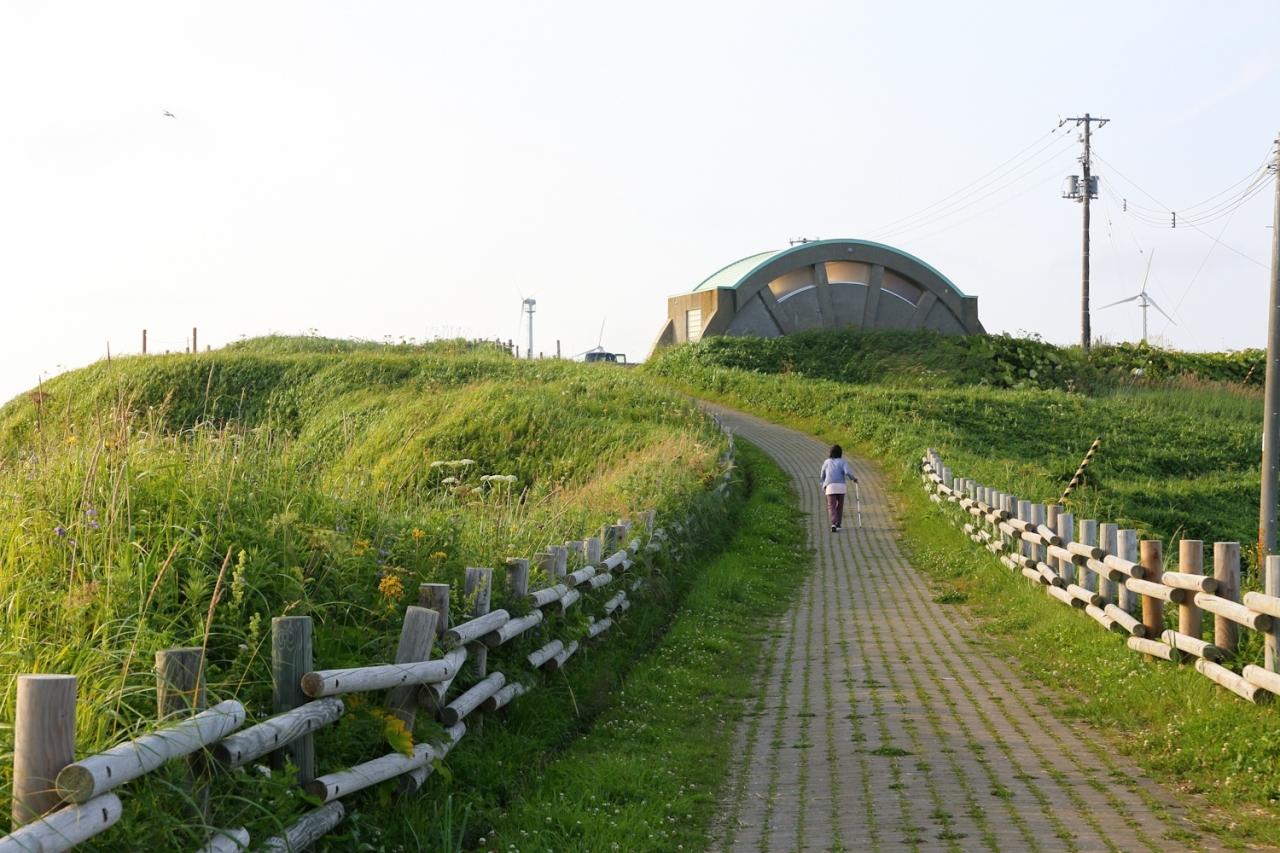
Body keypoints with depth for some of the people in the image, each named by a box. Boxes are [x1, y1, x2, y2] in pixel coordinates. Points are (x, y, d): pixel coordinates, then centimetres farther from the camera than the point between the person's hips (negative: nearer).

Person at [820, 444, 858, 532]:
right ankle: (838, 524, 20)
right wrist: (854, 478, 8)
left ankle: (834, 524, -26)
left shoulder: (826, 462, 11)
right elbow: (847, 472, -10)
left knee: (831, 507, -4)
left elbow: (823, 476, 19)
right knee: (839, 506, 17)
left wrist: (824, 485, 37)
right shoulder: (842, 462, 5)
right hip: (841, 486, 0)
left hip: (830, 486, 0)